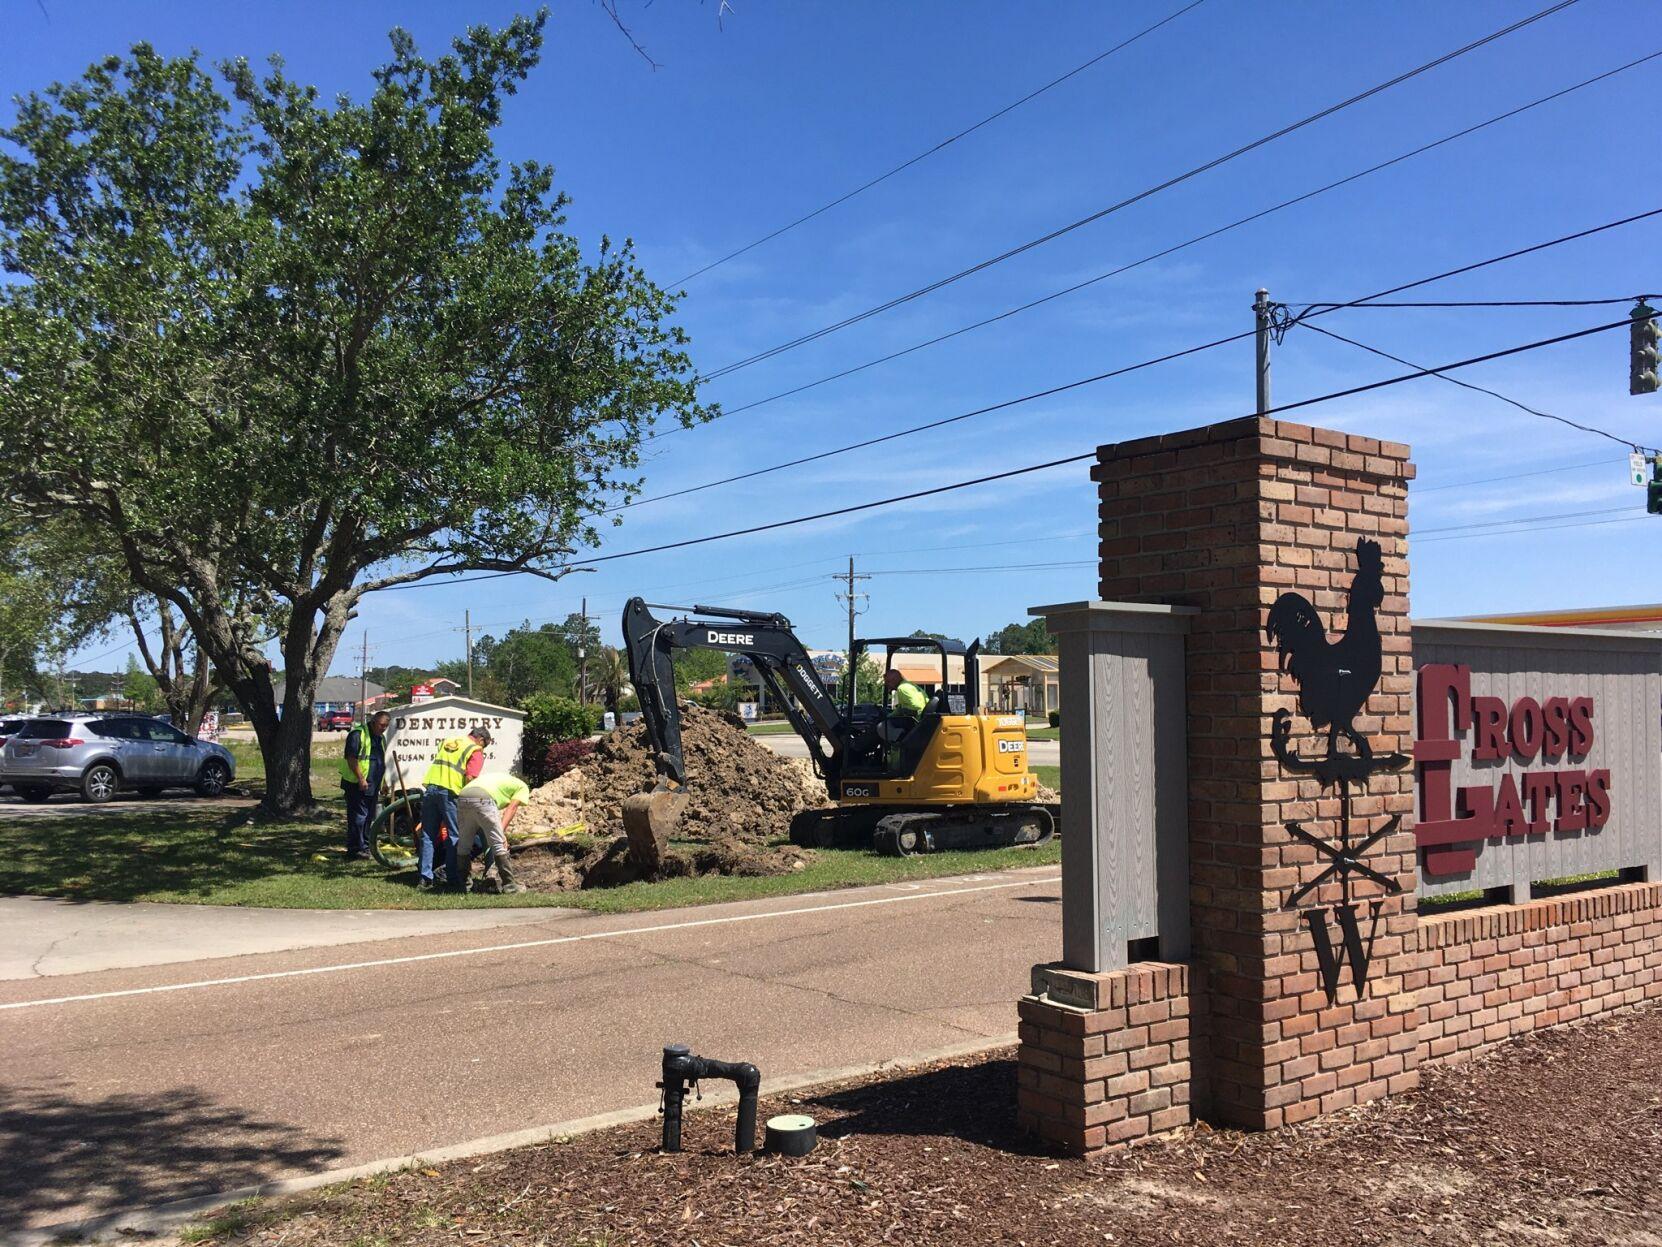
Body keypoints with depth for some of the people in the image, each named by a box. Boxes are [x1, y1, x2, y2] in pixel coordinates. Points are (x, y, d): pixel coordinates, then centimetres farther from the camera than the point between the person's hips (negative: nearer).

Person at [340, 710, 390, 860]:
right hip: (356, 785, -9)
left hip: (372, 786, 9)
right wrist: (361, 779, -22)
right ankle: (355, 850, -4)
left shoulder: (381, 738, 16)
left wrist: (382, 783, 22)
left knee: (369, 817, 13)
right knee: (358, 817, -8)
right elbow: (351, 758, -19)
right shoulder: (358, 734, -12)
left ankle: (365, 846, 22)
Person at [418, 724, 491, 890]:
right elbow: (470, 778, -8)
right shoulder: (476, 751, 3)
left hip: (430, 788, 6)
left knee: (428, 836, 10)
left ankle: (425, 878, 9)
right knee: (454, 837, 5)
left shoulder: (448, 741, 24)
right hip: (449, 792, -6)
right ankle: (452, 879, 5)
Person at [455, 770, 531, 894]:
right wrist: (502, 831, 1)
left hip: (462, 797, 6)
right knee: (499, 844, 2)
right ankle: (508, 884, 5)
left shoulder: (499, 776, 41)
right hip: (482, 799, -6)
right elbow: (511, 808, 9)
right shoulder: (522, 786, 24)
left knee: (464, 844, 19)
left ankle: (462, 883, 26)